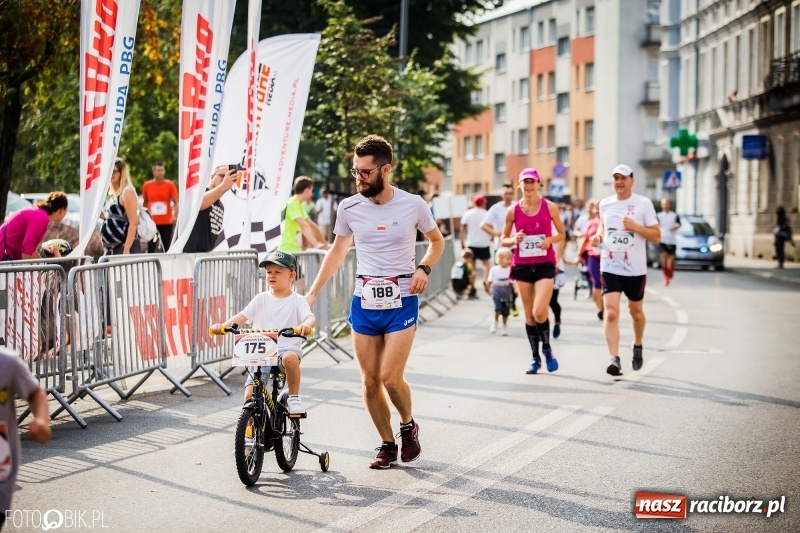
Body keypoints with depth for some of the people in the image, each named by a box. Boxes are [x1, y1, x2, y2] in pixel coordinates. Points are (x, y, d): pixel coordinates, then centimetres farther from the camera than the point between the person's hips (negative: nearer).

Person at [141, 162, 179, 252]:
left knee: (168, 248, 4)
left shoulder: (170, 185, -2)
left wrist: (175, 216, -17)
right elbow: (144, 202, 14)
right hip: (152, 222, 1)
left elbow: (175, 202, -2)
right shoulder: (147, 185, 2)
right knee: (151, 248, 3)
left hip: (167, 222, -1)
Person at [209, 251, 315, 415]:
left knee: (290, 358, -39)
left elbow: (310, 318, -13)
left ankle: (294, 397, -17)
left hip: (288, 348, -3)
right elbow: (243, 316, -2)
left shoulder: (297, 300, 4)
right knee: (250, 395, -13)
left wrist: (306, 325, -39)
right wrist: (223, 325, -21)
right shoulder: (261, 299, 10)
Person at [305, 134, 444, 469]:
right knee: (370, 381, 4)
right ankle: (387, 445, 20)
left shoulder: (413, 205, -7)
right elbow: (338, 251, 13)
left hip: (401, 302, -3)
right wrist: (312, 292, 9)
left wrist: (424, 268, -9)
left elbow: (436, 241, 10)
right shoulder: (349, 208, -1)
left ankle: (408, 426, 17)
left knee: (391, 378, -12)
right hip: (364, 302, 3)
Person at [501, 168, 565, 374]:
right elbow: (504, 240, 9)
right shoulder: (513, 211, 2)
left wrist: (550, 239, -12)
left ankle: (547, 349, 11)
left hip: (545, 264, -2)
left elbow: (561, 234, 8)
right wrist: (514, 240, -12)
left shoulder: (550, 207, -1)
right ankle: (535, 358, 19)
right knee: (529, 315, 7)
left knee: (539, 312, -15)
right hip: (522, 265, 2)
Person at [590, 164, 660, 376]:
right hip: (610, 267, 1)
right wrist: (598, 236, 3)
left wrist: (636, 227, -21)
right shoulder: (605, 204, 5)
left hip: (635, 269, -1)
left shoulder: (643, 204, -5)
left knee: (635, 311, 17)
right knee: (610, 313, -15)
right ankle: (614, 359, -19)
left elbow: (657, 237, -6)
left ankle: (637, 347, 43)